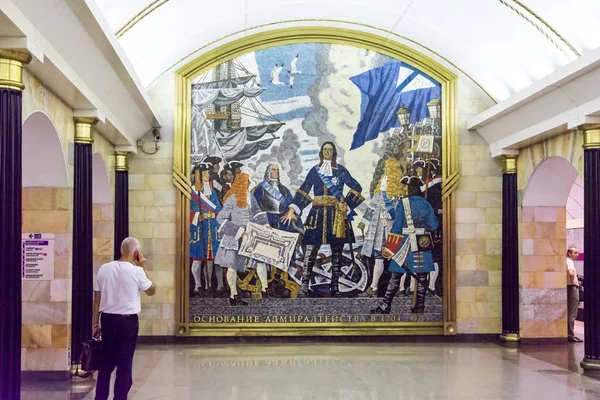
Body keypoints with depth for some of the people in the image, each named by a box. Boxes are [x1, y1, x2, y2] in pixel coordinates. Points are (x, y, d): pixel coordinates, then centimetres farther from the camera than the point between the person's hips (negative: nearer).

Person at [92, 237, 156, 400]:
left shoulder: (104, 269, 0)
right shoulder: (136, 271, -11)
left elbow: (97, 299, 4)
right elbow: (152, 291, 5)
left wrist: (95, 324, 12)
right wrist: (143, 268, 6)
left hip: (107, 319, 4)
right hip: (128, 321, -4)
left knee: (106, 363, 15)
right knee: (124, 365, 5)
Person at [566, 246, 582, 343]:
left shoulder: (568, 261, 17)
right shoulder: (570, 261, -14)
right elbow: (571, 272, -33)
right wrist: (573, 282, -19)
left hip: (569, 288, 10)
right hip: (572, 288, -10)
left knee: (570, 313, 15)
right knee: (572, 313, -8)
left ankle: (570, 334, 21)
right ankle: (570, 335, -7)